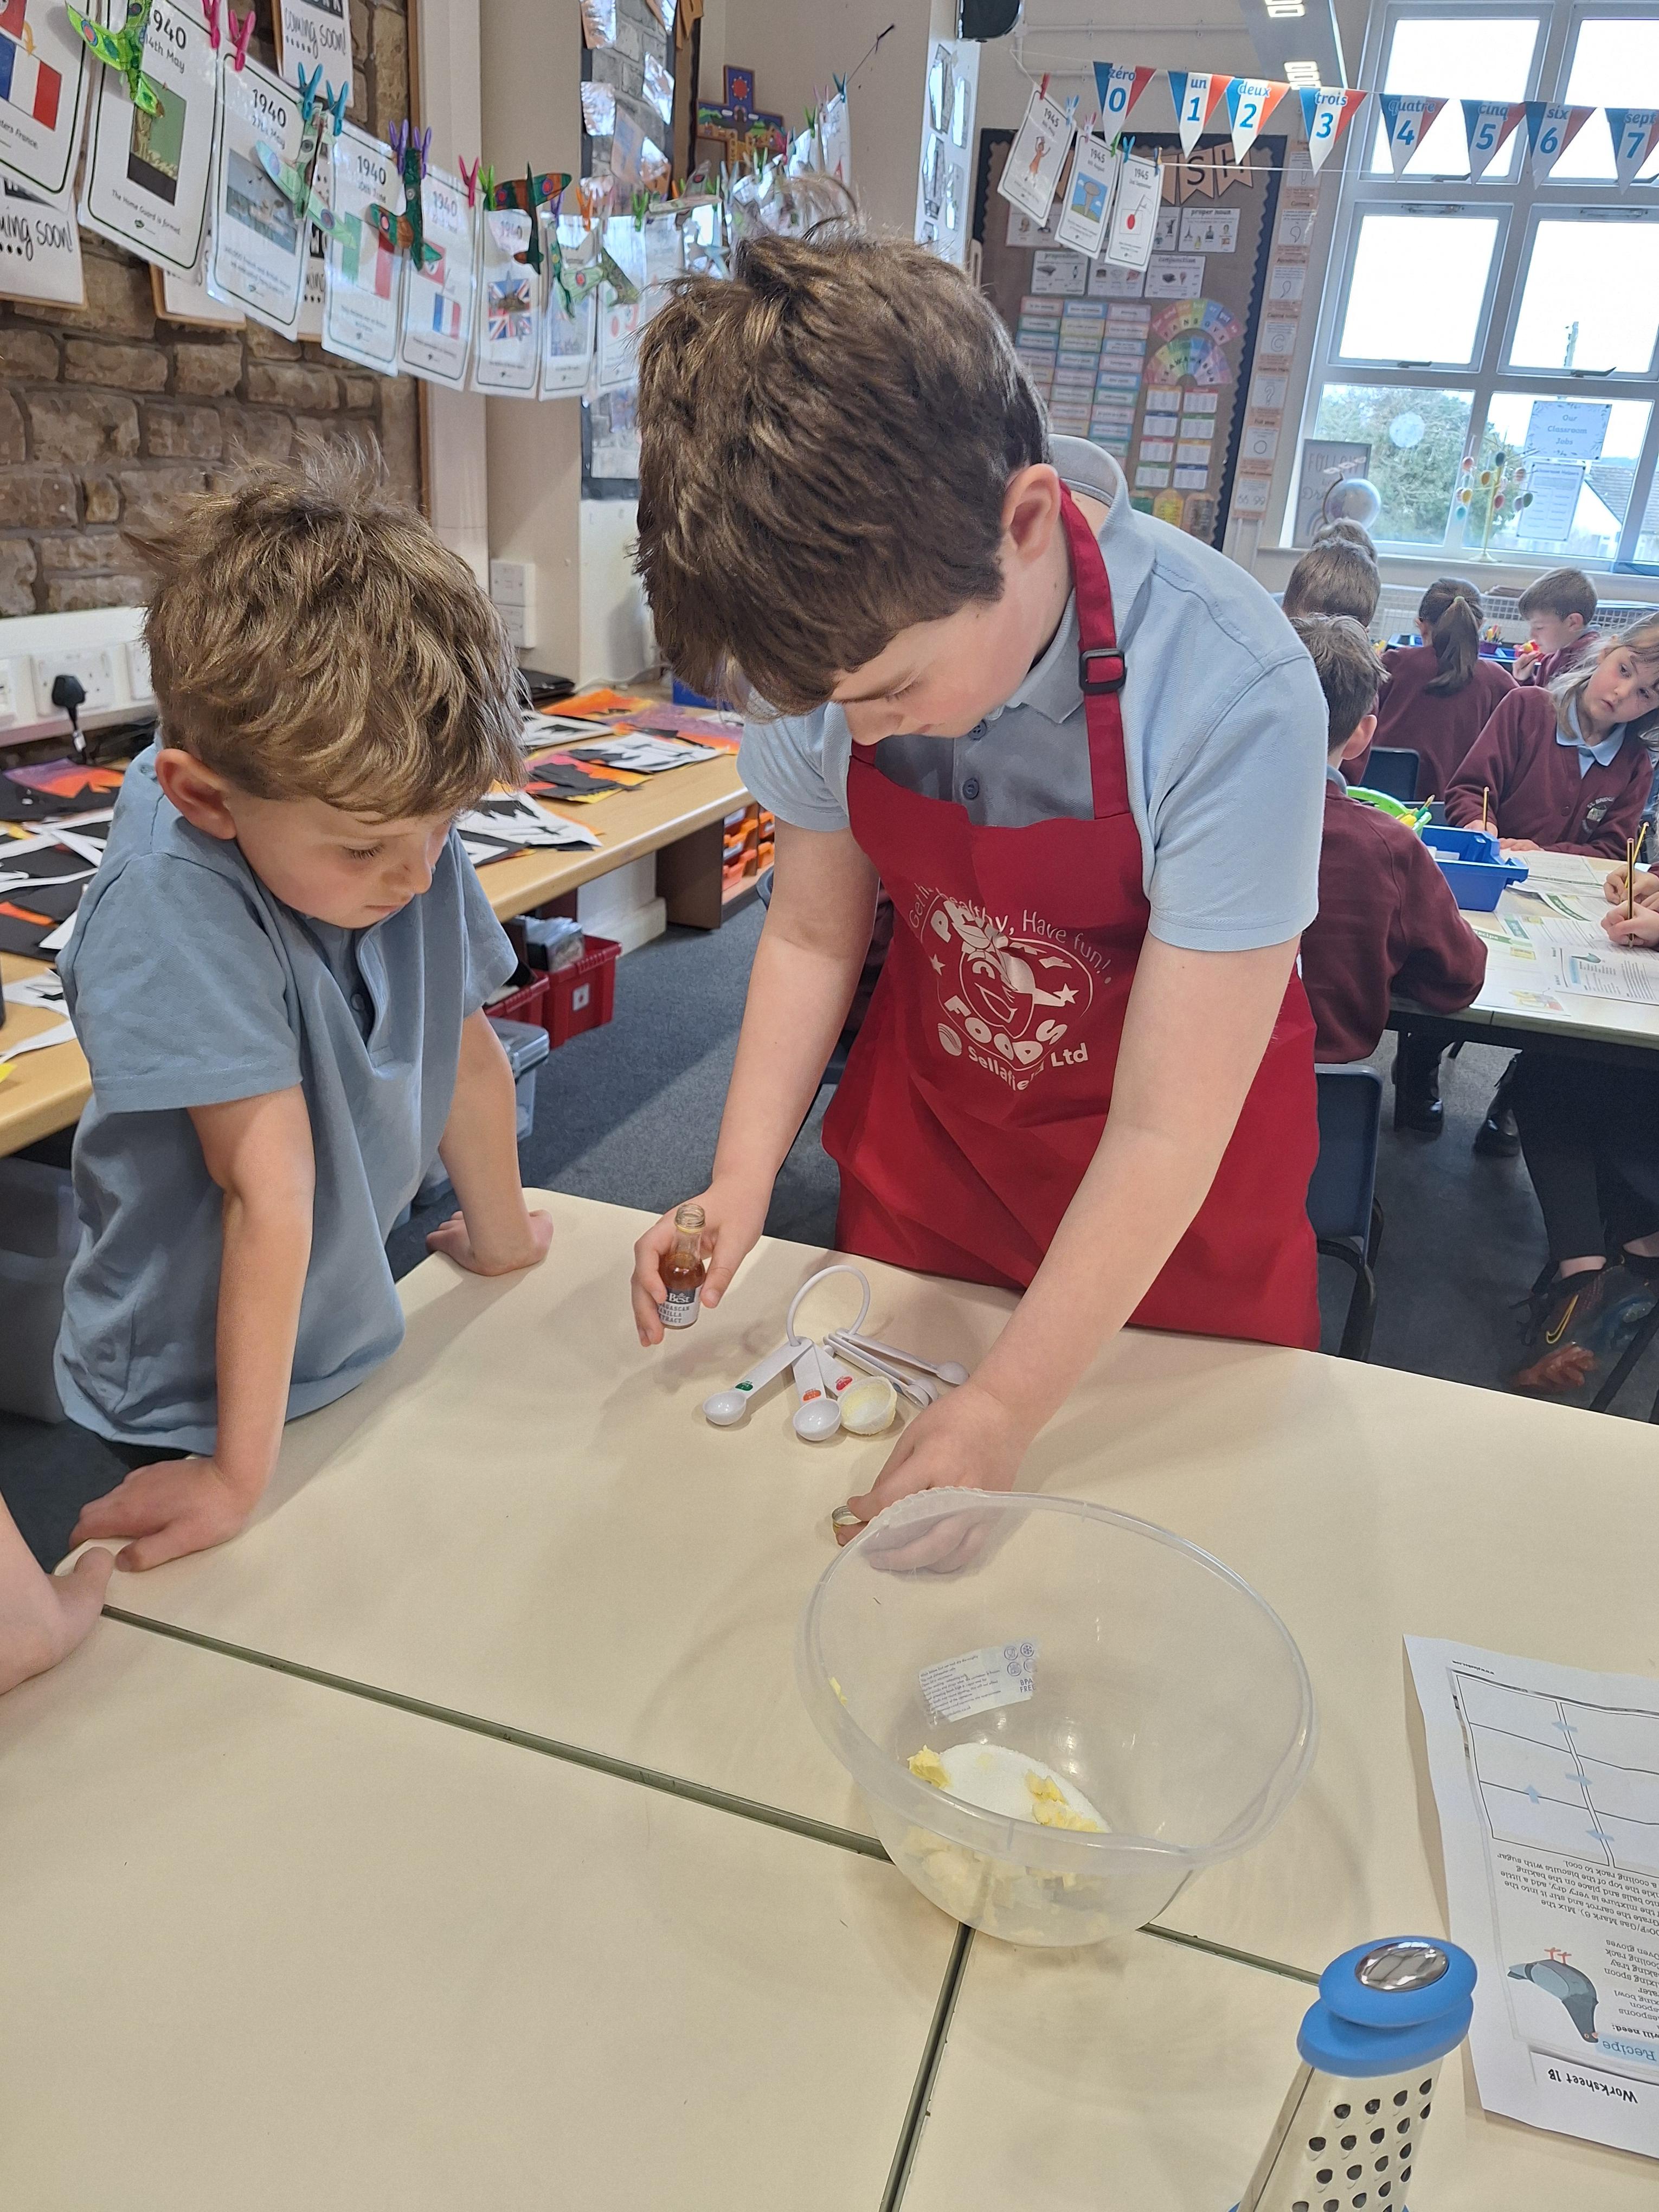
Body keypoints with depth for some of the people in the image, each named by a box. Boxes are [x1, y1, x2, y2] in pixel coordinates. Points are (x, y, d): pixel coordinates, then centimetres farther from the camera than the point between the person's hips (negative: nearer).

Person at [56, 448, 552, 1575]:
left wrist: (500, 1237, 12)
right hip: (198, 1394, -5)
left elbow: (466, 1049, -2)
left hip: (349, 1338, 5)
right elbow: (272, 1185, -32)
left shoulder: (394, 824, -14)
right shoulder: (173, 900, -31)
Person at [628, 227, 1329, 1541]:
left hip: (1171, 1222, -3)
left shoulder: (1231, 694, -33)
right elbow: (815, 930, -6)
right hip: (926, 1131, 4)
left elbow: (1163, 1133, -28)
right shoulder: (832, 632, -20)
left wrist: (1006, 1411, -25)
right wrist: (739, 1193, -15)